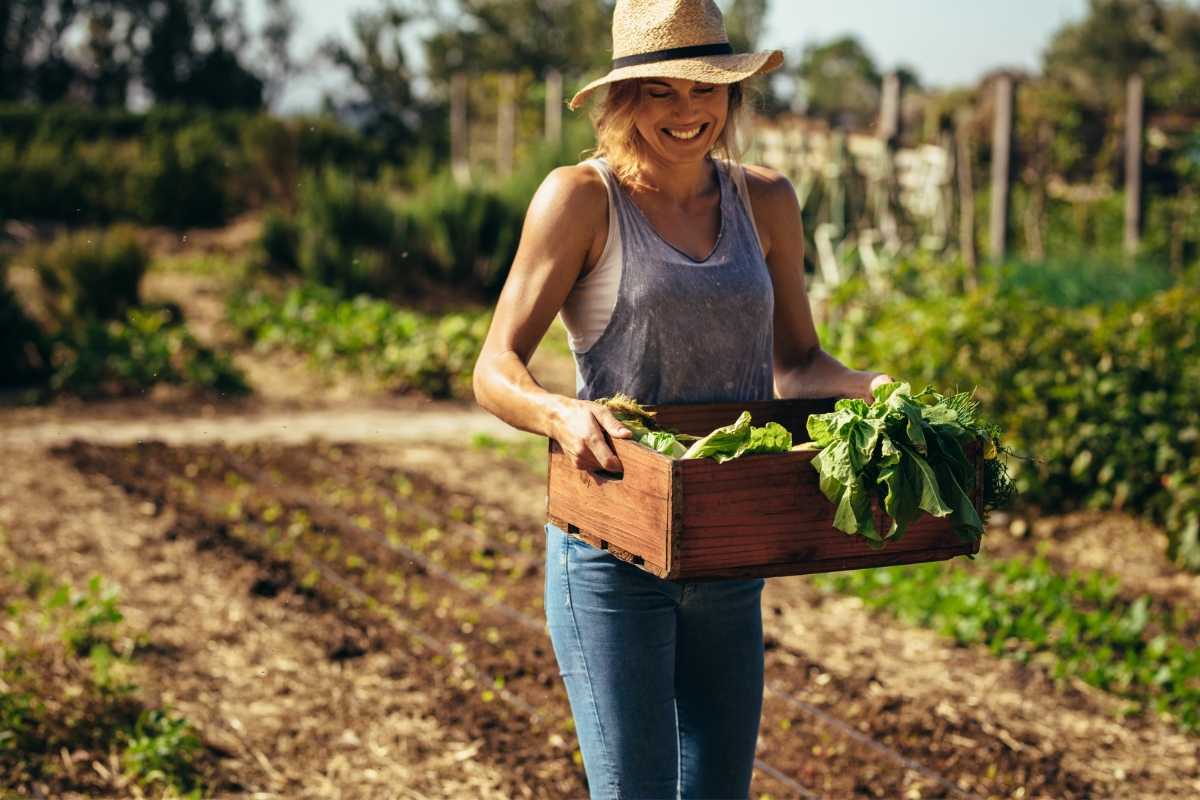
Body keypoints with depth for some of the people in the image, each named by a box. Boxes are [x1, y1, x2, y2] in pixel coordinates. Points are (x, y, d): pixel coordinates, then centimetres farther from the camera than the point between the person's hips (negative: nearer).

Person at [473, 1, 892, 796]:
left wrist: (870, 388, -7)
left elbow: (796, 362, 14)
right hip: (610, 552, -5)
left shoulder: (765, 201, 7)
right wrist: (559, 414, -30)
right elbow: (495, 370, -9)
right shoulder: (582, 198, -6)